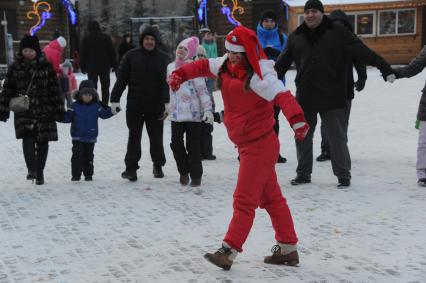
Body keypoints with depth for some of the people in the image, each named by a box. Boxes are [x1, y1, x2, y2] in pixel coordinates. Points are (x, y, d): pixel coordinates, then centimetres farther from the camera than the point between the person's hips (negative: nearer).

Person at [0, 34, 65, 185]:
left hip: (44, 110, 0)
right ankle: (31, 169, -18)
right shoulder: (15, 67, 3)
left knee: (42, 141, 4)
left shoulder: (46, 66, 1)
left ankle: (39, 173, 16)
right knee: (27, 138, -19)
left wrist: (58, 109, -2)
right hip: (24, 111, 0)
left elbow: (54, 88, 2)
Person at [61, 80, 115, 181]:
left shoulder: (96, 106, 1)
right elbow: (67, 117, -2)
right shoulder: (75, 106, -3)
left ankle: (88, 174, 20)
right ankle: (76, 175, -1)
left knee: (88, 156, 10)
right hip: (77, 136, -1)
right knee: (77, 155, -5)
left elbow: (104, 114, 5)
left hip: (91, 137, 2)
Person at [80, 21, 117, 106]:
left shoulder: (86, 39, -2)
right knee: (105, 87, 8)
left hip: (91, 67, -1)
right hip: (105, 67, 1)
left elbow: (82, 54, 0)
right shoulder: (106, 37, 0)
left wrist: (83, 67, 7)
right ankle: (105, 105, 6)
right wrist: (114, 65, 8)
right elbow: (112, 52, 2)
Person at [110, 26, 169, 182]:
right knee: (134, 137, 2)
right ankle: (131, 168, 8)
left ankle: (158, 165, 27)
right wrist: (115, 99, 0)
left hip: (156, 106, 0)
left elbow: (167, 81, -1)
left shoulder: (163, 58, 4)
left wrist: (167, 102, -13)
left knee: (156, 138, 9)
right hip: (134, 106, 0)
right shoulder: (131, 56, 4)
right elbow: (121, 79, 5)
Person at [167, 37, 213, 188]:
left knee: (193, 146, 0)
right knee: (176, 143, 2)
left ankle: (196, 175, 12)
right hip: (176, 113, 5)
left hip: (193, 113, -5)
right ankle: (184, 172, 21)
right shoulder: (171, 67, 11)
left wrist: (207, 109, -17)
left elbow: (202, 90, -10)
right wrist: (167, 107, 24)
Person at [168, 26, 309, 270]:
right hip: (247, 145, 9)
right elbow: (203, 66, 16)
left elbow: (282, 96, -36)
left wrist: (297, 119, -53)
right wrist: (180, 74, 0)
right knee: (271, 197, 15)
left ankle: (229, 251, 2)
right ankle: (288, 249, 25)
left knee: (244, 201, -4)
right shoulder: (226, 65, 4)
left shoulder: (259, 76, -22)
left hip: (259, 145, -9)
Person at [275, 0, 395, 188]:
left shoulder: (338, 33, -2)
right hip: (304, 98, 4)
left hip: (332, 97, -4)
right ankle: (303, 173, 25)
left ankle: (343, 175, 12)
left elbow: (362, 52, -7)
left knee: (337, 137, 0)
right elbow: (282, 63, 16)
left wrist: (384, 67, -14)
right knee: (302, 137, 11)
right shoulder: (296, 37, 9)